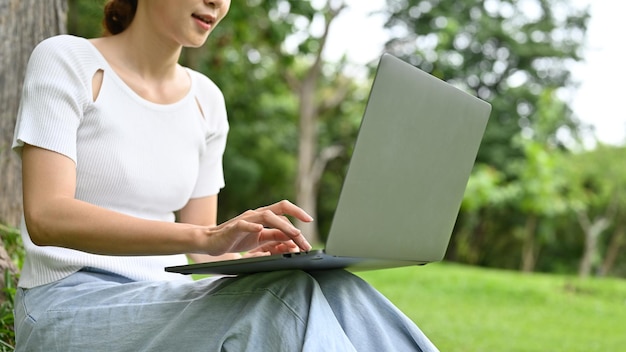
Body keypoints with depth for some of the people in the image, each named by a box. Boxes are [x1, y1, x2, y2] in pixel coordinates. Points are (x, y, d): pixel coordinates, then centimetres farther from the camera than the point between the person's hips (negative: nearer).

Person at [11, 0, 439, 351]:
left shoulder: (206, 100, 11)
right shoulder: (65, 61, -5)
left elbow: (201, 250, 13)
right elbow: (45, 217, -20)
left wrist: (257, 257, -11)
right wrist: (206, 236, -32)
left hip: (167, 305, 5)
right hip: (71, 309, -5)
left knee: (332, 293, -25)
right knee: (280, 306, -32)